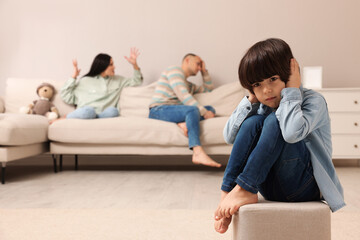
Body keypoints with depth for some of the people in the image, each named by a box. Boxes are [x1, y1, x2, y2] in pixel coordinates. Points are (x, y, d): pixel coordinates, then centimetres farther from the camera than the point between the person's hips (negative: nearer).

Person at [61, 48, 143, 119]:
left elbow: (136, 81, 28)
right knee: (88, 111, -41)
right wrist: (74, 76, 3)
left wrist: (134, 64, 14)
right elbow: (66, 97, 8)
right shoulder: (85, 81, 13)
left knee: (113, 111, -35)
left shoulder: (118, 80, 24)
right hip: (87, 113, -3)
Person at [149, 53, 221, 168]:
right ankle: (198, 153, -48)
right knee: (192, 110, -35)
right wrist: (204, 111, -17)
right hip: (159, 110, -8)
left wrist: (204, 71, 30)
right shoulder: (175, 70, 3)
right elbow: (182, 95, -12)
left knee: (210, 109, -6)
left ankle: (185, 123, -33)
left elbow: (209, 88, 41)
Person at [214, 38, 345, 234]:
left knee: (274, 121, -26)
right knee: (253, 122, -17)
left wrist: (291, 90, -23)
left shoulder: (313, 100, -13)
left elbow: (292, 132, -36)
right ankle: (227, 192, -19)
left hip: (305, 186, -5)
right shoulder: (261, 105, 5)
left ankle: (244, 189, -25)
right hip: (272, 188, 6)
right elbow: (230, 137, -4)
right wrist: (251, 100, -8)